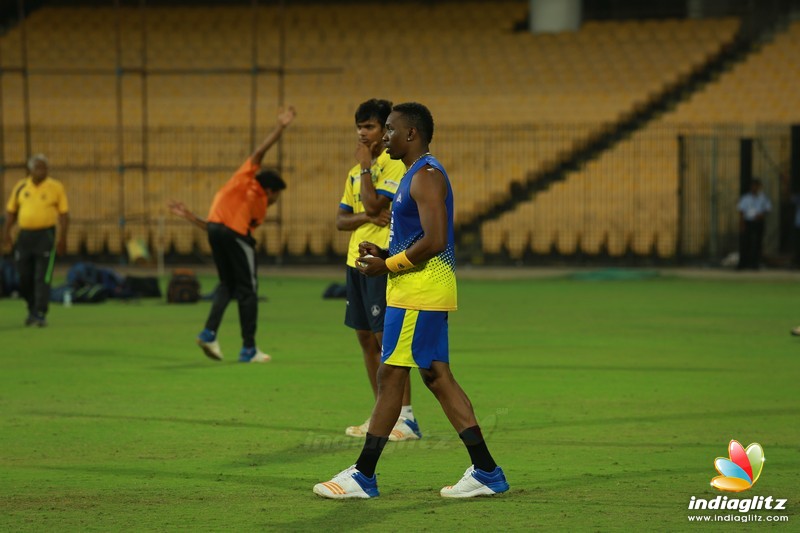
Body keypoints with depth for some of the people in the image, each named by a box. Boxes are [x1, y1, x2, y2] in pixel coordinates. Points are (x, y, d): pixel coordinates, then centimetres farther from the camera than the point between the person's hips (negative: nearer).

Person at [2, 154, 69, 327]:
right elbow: (11, 212, 15)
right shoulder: (20, 187, 8)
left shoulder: (56, 187, 0)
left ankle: (40, 314, -8)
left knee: (42, 278, -9)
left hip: (46, 236, -4)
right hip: (24, 235, 4)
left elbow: (64, 214, -1)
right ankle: (32, 310, 27)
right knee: (24, 278, 8)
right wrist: (6, 233, 5)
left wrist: (62, 238, -8)